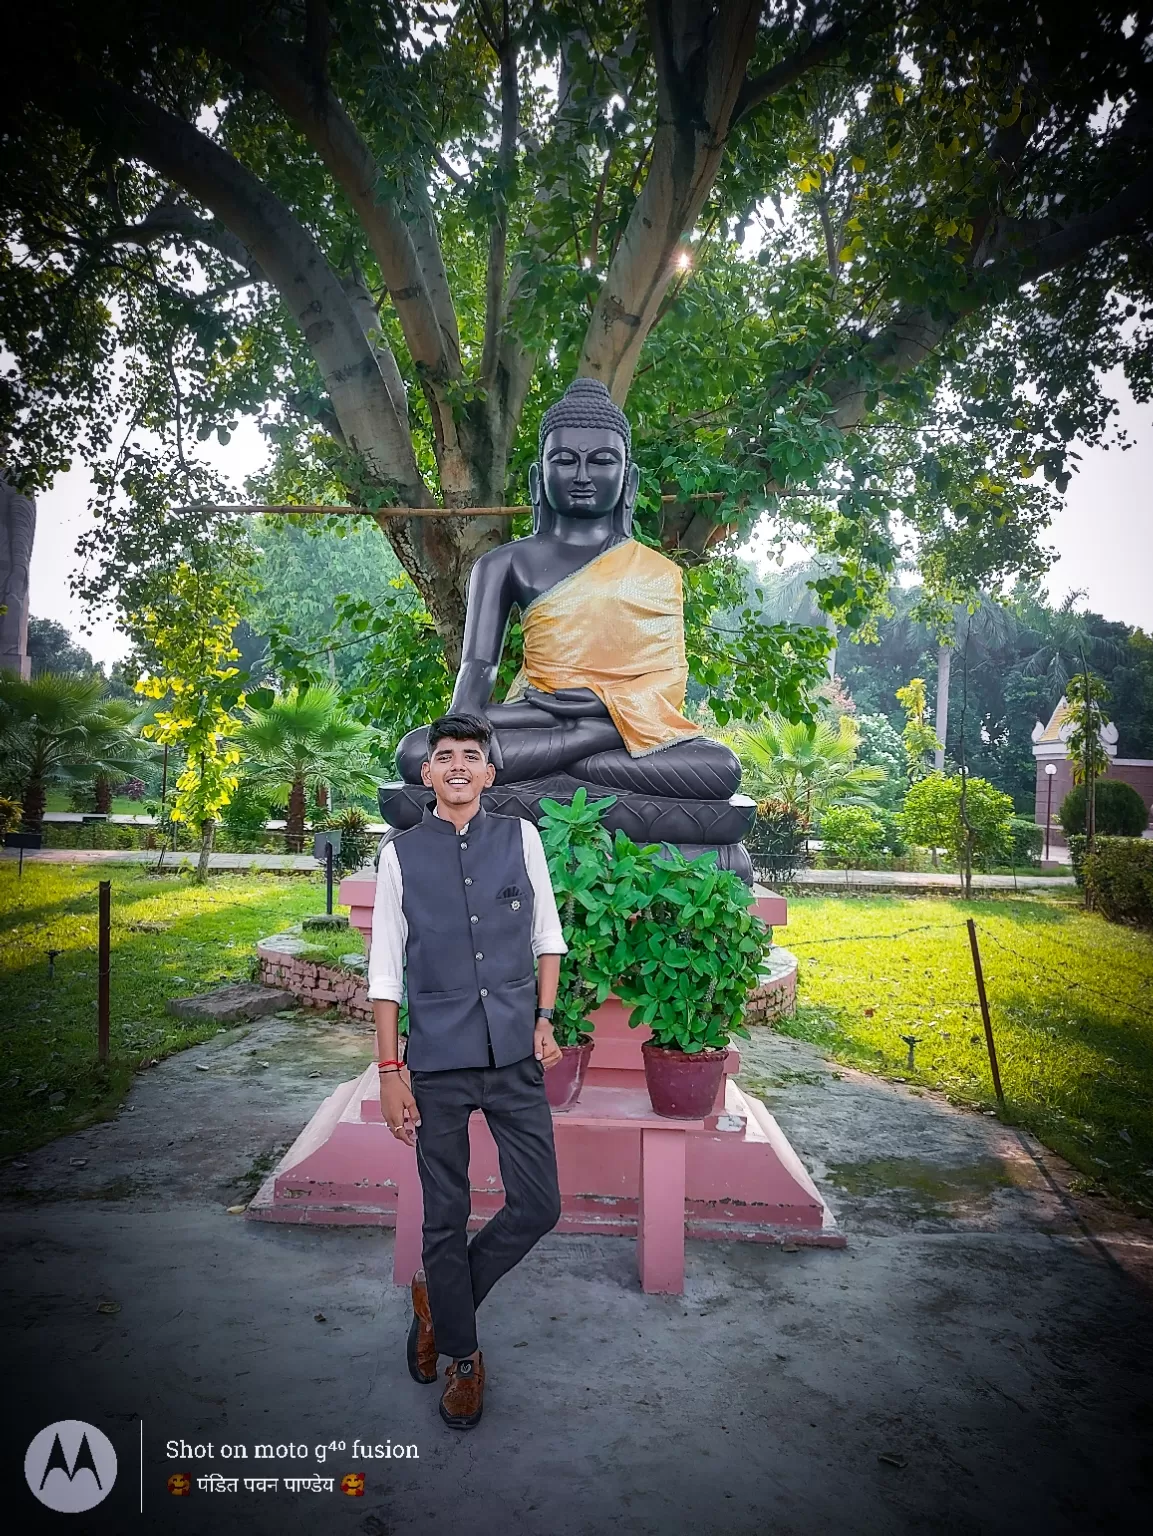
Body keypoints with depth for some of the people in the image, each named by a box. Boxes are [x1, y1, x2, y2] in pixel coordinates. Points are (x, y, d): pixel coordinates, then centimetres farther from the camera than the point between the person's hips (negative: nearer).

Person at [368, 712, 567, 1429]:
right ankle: (462, 1358, 32)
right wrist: (390, 1069, -1)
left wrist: (544, 1018, 3)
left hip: (515, 1055, 2)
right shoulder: (403, 854, -1)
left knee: (539, 1206, 3)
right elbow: (386, 968, 1)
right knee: (445, 1216, 9)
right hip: (437, 1062, -1)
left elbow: (547, 934, 12)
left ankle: (439, 1298, 29)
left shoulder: (521, 838, 3)